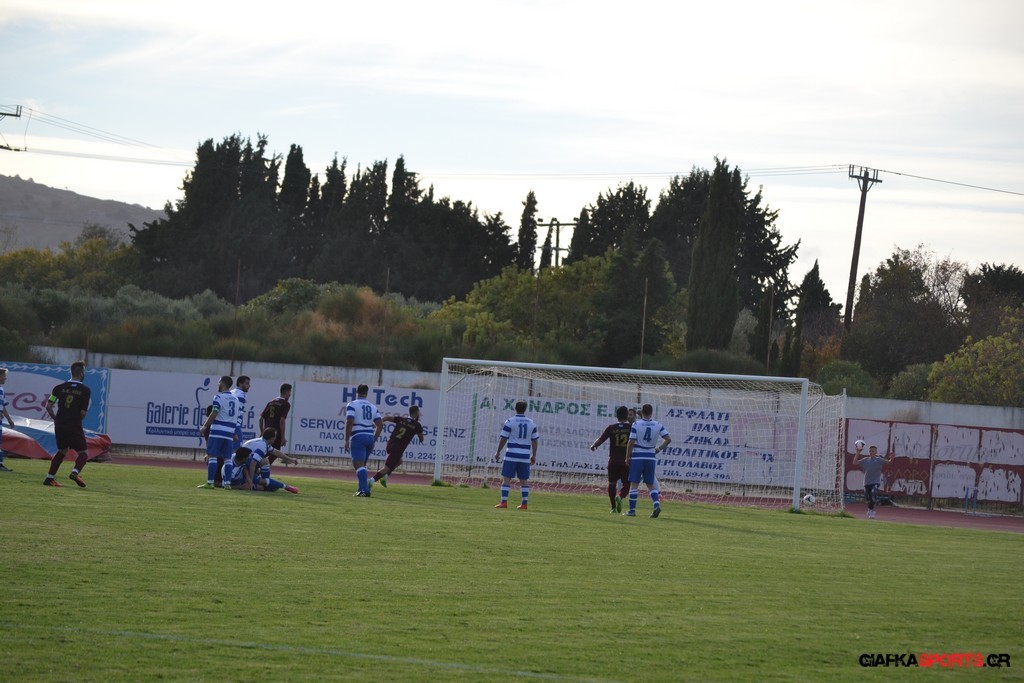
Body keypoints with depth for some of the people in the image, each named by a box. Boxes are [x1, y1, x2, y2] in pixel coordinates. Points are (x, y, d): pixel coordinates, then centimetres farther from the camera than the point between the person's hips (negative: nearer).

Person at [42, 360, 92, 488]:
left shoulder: (60, 387, 3)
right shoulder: (85, 390, -6)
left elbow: (48, 406, 1)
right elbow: (83, 413, -9)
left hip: (60, 425, 5)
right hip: (75, 426, -5)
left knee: (62, 451, 23)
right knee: (83, 453, 4)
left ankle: (49, 478, 17)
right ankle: (75, 472, -24)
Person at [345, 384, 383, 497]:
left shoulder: (352, 405, -2)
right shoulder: (373, 407, 15)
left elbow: (349, 422, -12)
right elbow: (380, 424, 11)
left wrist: (347, 440, -9)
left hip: (358, 436, -6)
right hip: (370, 437, 6)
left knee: (359, 464, -10)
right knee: (361, 465, 19)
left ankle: (365, 490, -23)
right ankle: (362, 488, 15)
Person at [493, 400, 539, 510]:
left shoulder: (510, 422, -4)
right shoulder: (531, 423, 8)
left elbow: (503, 438, -4)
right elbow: (534, 441, 10)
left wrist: (498, 452, 6)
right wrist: (534, 456, 17)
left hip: (512, 454, -4)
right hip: (525, 455, 4)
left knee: (506, 478, -1)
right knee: (524, 480, 9)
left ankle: (504, 502, -6)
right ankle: (525, 503, 8)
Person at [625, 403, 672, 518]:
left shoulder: (636, 424, -8)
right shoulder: (658, 425, 0)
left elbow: (631, 442, -10)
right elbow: (668, 439, -2)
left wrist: (627, 457, -1)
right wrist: (659, 448, 12)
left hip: (637, 457, -3)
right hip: (651, 457, 3)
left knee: (634, 484, 4)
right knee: (650, 484, 12)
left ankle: (632, 510, 3)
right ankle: (657, 504, -11)